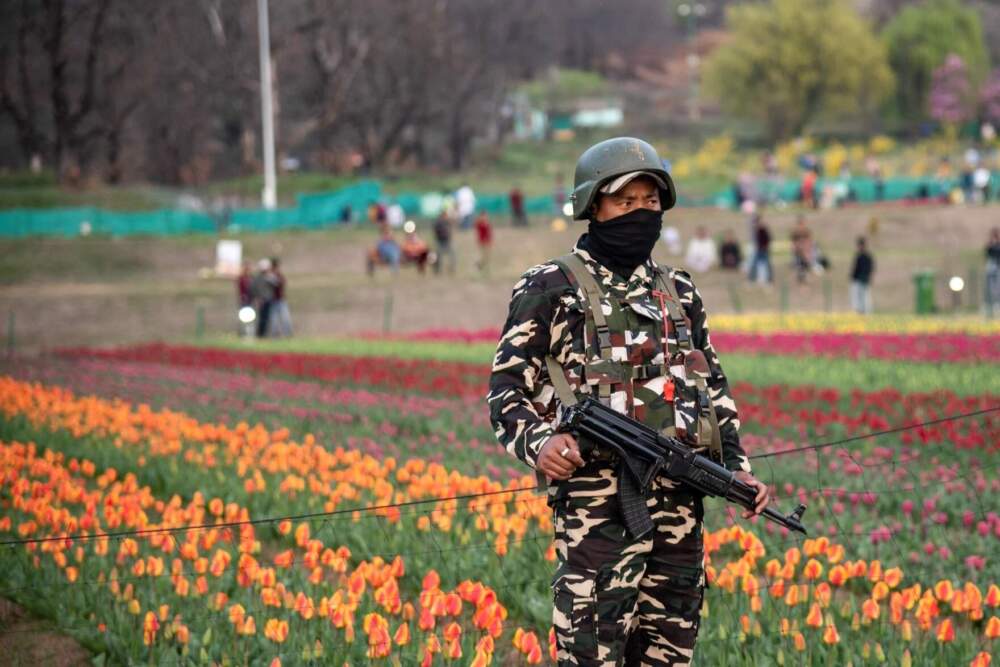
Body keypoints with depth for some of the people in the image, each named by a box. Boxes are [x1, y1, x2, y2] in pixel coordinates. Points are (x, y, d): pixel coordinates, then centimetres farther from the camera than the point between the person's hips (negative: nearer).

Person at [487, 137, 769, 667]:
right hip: (597, 502, -6)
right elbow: (505, 393, -2)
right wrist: (537, 444, -21)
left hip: (680, 504, 6)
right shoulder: (550, 289, 2)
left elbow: (714, 388, 25)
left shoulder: (679, 292, 18)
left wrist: (736, 465, 12)